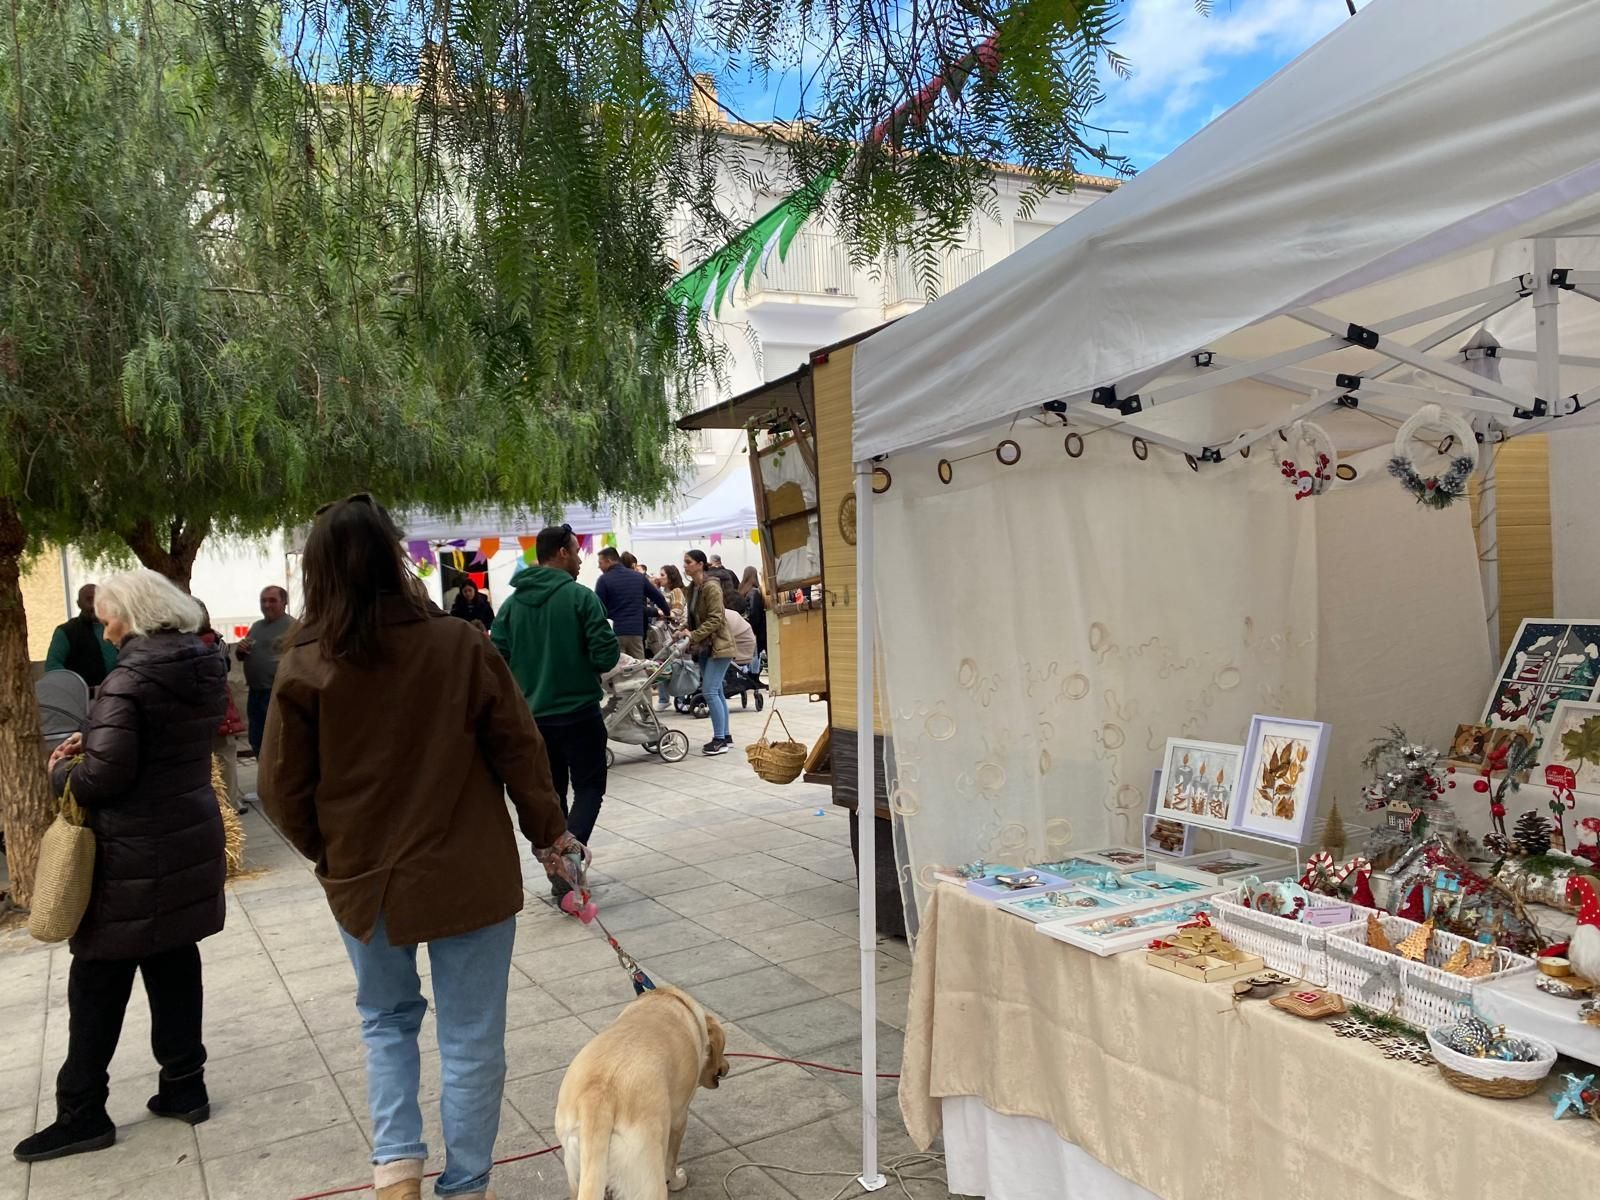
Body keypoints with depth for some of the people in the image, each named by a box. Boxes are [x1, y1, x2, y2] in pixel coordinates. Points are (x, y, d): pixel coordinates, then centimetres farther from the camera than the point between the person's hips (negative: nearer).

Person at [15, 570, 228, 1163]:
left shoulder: (129, 681, -19)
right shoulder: (205, 669, 6)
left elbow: (104, 776, -23)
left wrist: (61, 770, -3)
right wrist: (93, 741, 8)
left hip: (134, 855, -7)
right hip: (190, 840, 7)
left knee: (98, 985, 5)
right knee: (175, 966, 15)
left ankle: (82, 1114, 15)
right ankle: (184, 1087, 22)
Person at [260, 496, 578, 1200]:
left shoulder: (302, 668, -10)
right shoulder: (459, 646, -12)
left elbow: (282, 788, -3)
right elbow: (517, 748, -7)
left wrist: (329, 853, 14)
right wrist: (548, 832, 7)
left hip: (364, 880, 2)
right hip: (468, 875, -1)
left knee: (387, 1020, 26)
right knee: (471, 1038, 12)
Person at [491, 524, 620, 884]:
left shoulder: (512, 603, 2)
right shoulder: (580, 597, -12)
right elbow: (606, 655, -15)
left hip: (533, 715, 5)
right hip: (579, 712, -4)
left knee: (550, 792, 15)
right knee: (589, 787, 6)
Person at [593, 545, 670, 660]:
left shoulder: (604, 580, -4)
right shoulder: (639, 577, 12)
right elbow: (658, 597, 18)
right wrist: (667, 612, 35)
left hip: (614, 632, -4)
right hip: (636, 631, 4)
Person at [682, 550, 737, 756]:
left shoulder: (711, 587, -16)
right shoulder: (692, 587, 10)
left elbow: (715, 619, -21)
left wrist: (693, 636, -22)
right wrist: (686, 634, 2)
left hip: (719, 645, -9)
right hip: (705, 646, 9)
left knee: (709, 691, -12)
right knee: (716, 692, 10)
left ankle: (720, 739, -6)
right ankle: (725, 738, 17)